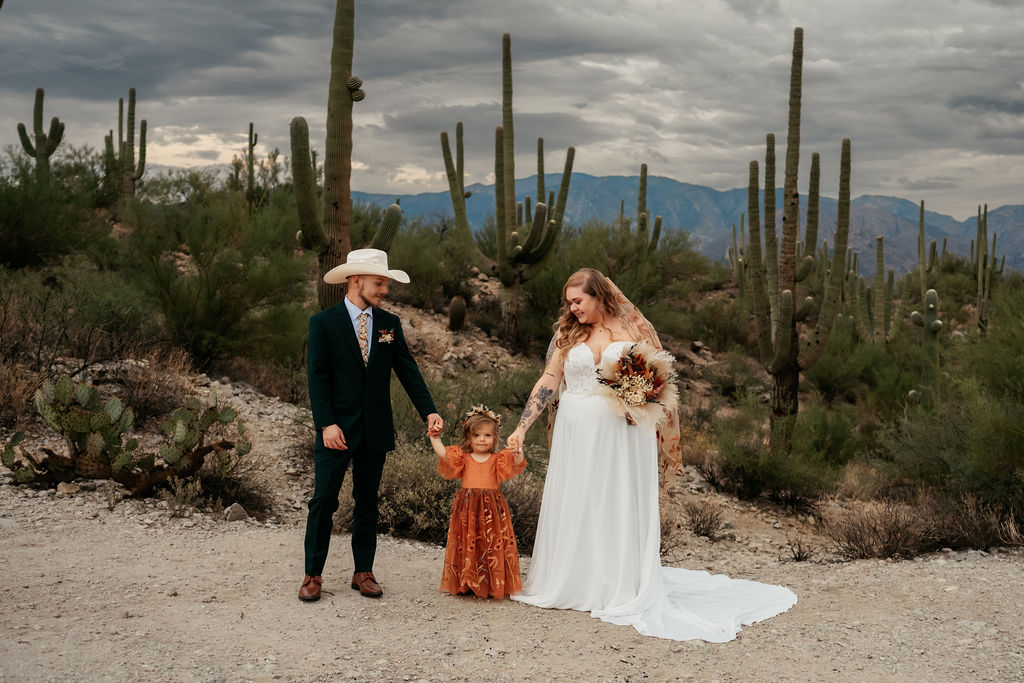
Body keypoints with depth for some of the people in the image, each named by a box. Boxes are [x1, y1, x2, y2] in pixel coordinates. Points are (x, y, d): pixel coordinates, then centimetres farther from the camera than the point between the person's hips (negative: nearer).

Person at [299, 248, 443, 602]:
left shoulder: (389, 324, 8)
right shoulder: (324, 323, -4)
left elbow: (408, 370, 5)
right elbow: (317, 377, -8)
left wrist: (429, 411, -6)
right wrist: (327, 424, -17)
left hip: (375, 430, 4)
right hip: (337, 429, -4)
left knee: (367, 502, 10)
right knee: (323, 501, -1)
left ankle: (363, 572, 19)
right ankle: (313, 575, 9)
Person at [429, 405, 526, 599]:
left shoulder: (498, 459, 6)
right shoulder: (463, 458, 9)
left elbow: (516, 463, -9)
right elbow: (443, 455, -1)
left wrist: (517, 453, -27)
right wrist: (435, 438, -8)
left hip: (492, 508, -1)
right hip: (467, 508, 1)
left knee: (492, 545, 0)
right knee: (466, 545, 4)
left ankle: (493, 584, 8)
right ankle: (467, 583, 14)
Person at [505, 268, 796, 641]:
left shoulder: (634, 329, 2)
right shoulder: (568, 334, 8)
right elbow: (548, 382, 5)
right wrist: (522, 427, -2)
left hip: (621, 436, -2)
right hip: (577, 437, 2)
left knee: (619, 508, 2)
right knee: (574, 509, 5)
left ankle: (621, 589, 11)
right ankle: (572, 584, 17)